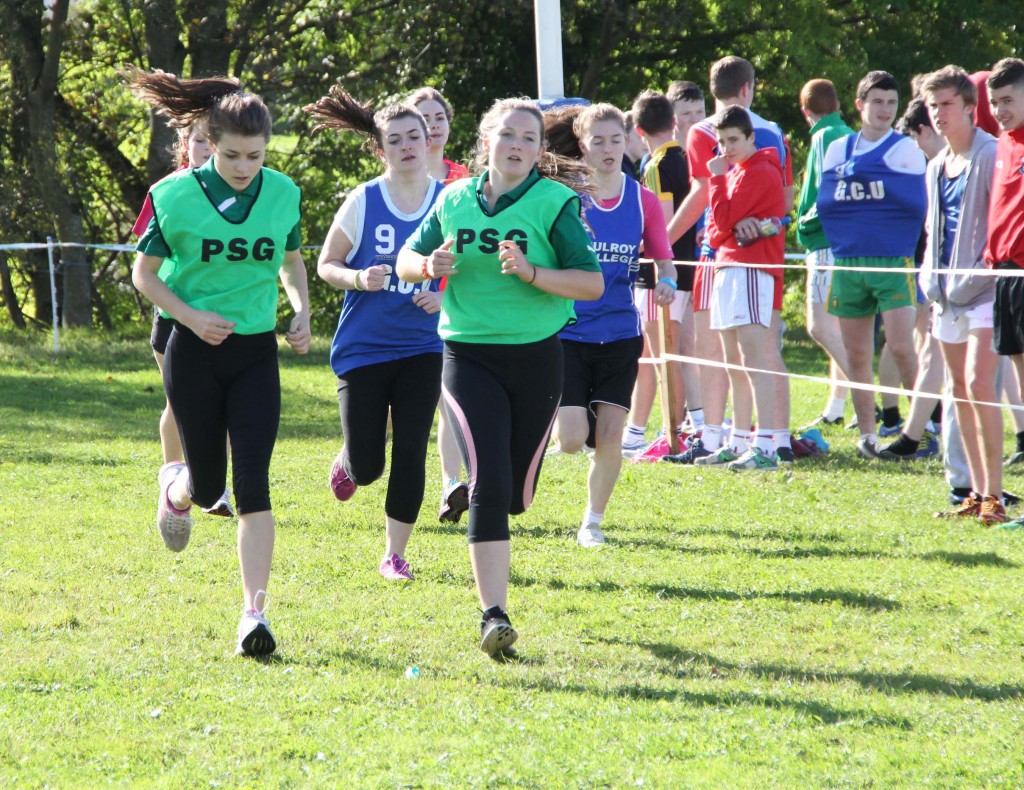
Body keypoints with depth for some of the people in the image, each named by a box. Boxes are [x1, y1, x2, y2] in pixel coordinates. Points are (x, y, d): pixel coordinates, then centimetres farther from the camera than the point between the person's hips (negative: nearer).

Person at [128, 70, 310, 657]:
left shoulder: (282, 193, -1)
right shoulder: (177, 195, -9)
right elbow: (144, 273, -1)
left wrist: (303, 312, -1)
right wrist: (191, 317, -15)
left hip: (257, 354, 1)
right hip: (196, 351, -1)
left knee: (253, 481, -11)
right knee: (208, 484, 5)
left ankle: (255, 612, -12)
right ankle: (177, 488, 45)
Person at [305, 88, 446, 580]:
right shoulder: (363, 202, -6)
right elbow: (326, 265, 2)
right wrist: (359, 279, -18)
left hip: (422, 349, 1)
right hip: (364, 349, -1)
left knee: (411, 458, -5)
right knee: (367, 466, 0)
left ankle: (395, 554, 11)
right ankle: (348, 462, 39)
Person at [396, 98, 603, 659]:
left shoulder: (554, 203, -5)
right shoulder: (455, 201, 4)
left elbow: (593, 283, -10)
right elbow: (407, 259, 15)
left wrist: (530, 272, -24)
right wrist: (428, 265, -9)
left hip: (536, 357, 0)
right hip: (469, 355, 0)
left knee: (516, 492, 11)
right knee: (488, 483, -17)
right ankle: (494, 615, -16)